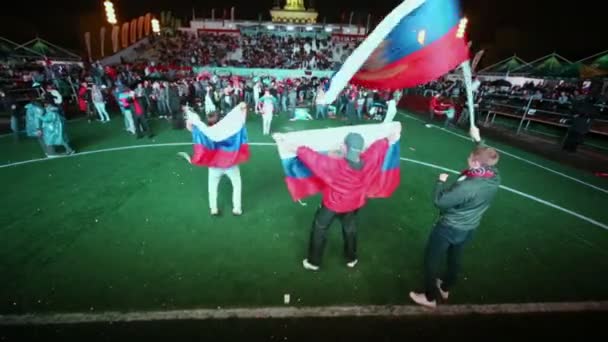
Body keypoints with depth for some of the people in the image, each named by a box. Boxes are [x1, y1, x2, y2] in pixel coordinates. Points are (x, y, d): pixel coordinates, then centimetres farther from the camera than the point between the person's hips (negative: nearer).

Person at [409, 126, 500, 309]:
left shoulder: (467, 187, -37)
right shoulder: (495, 177, -14)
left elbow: (440, 201, -26)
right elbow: (488, 158, 8)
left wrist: (441, 182, -11)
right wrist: (477, 139, 16)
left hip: (449, 228, -8)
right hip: (469, 228, 8)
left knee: (431, 259, 12)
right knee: (455, 258, 27)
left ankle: (430, 297, 29)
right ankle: (445, 288, 51)